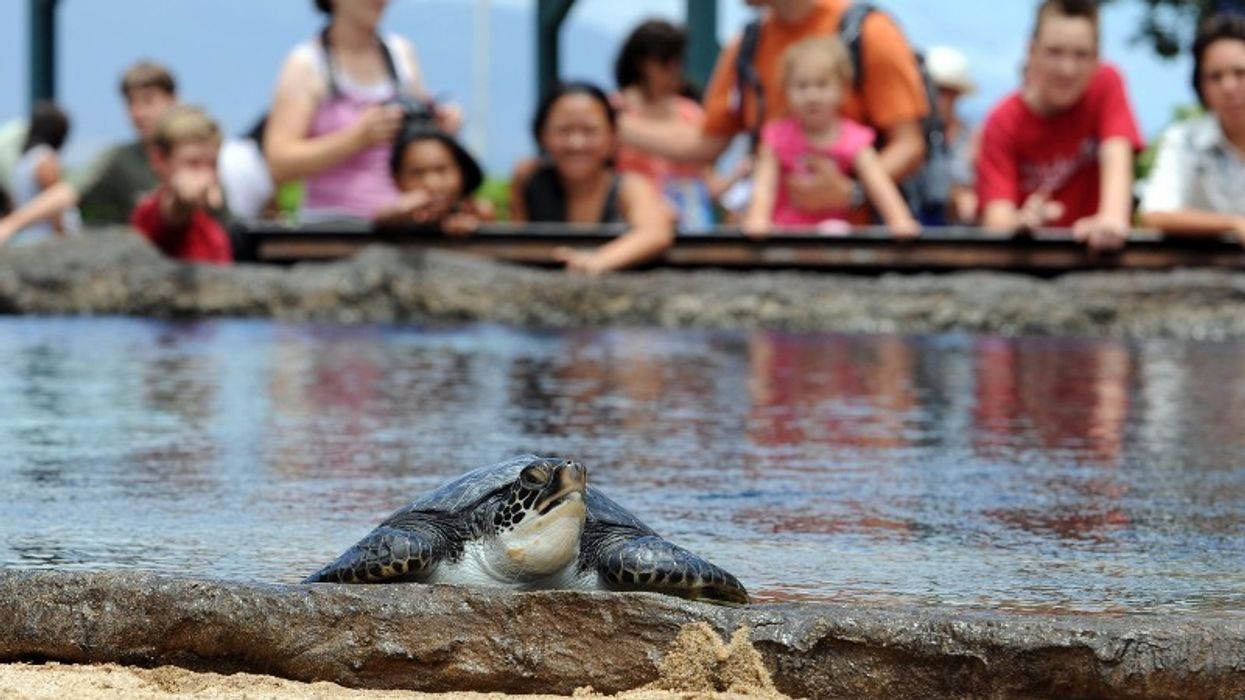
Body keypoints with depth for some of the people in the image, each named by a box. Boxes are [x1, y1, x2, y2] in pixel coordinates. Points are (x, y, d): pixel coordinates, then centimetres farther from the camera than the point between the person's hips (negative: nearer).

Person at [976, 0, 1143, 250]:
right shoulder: (1003, 123, -9)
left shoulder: (1106, 85, -6)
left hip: (1095, 246, 1)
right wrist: (1020, 223, -42)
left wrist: (1113, 219, -40)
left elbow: (1116, 157, -21)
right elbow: (997, 217, -19)